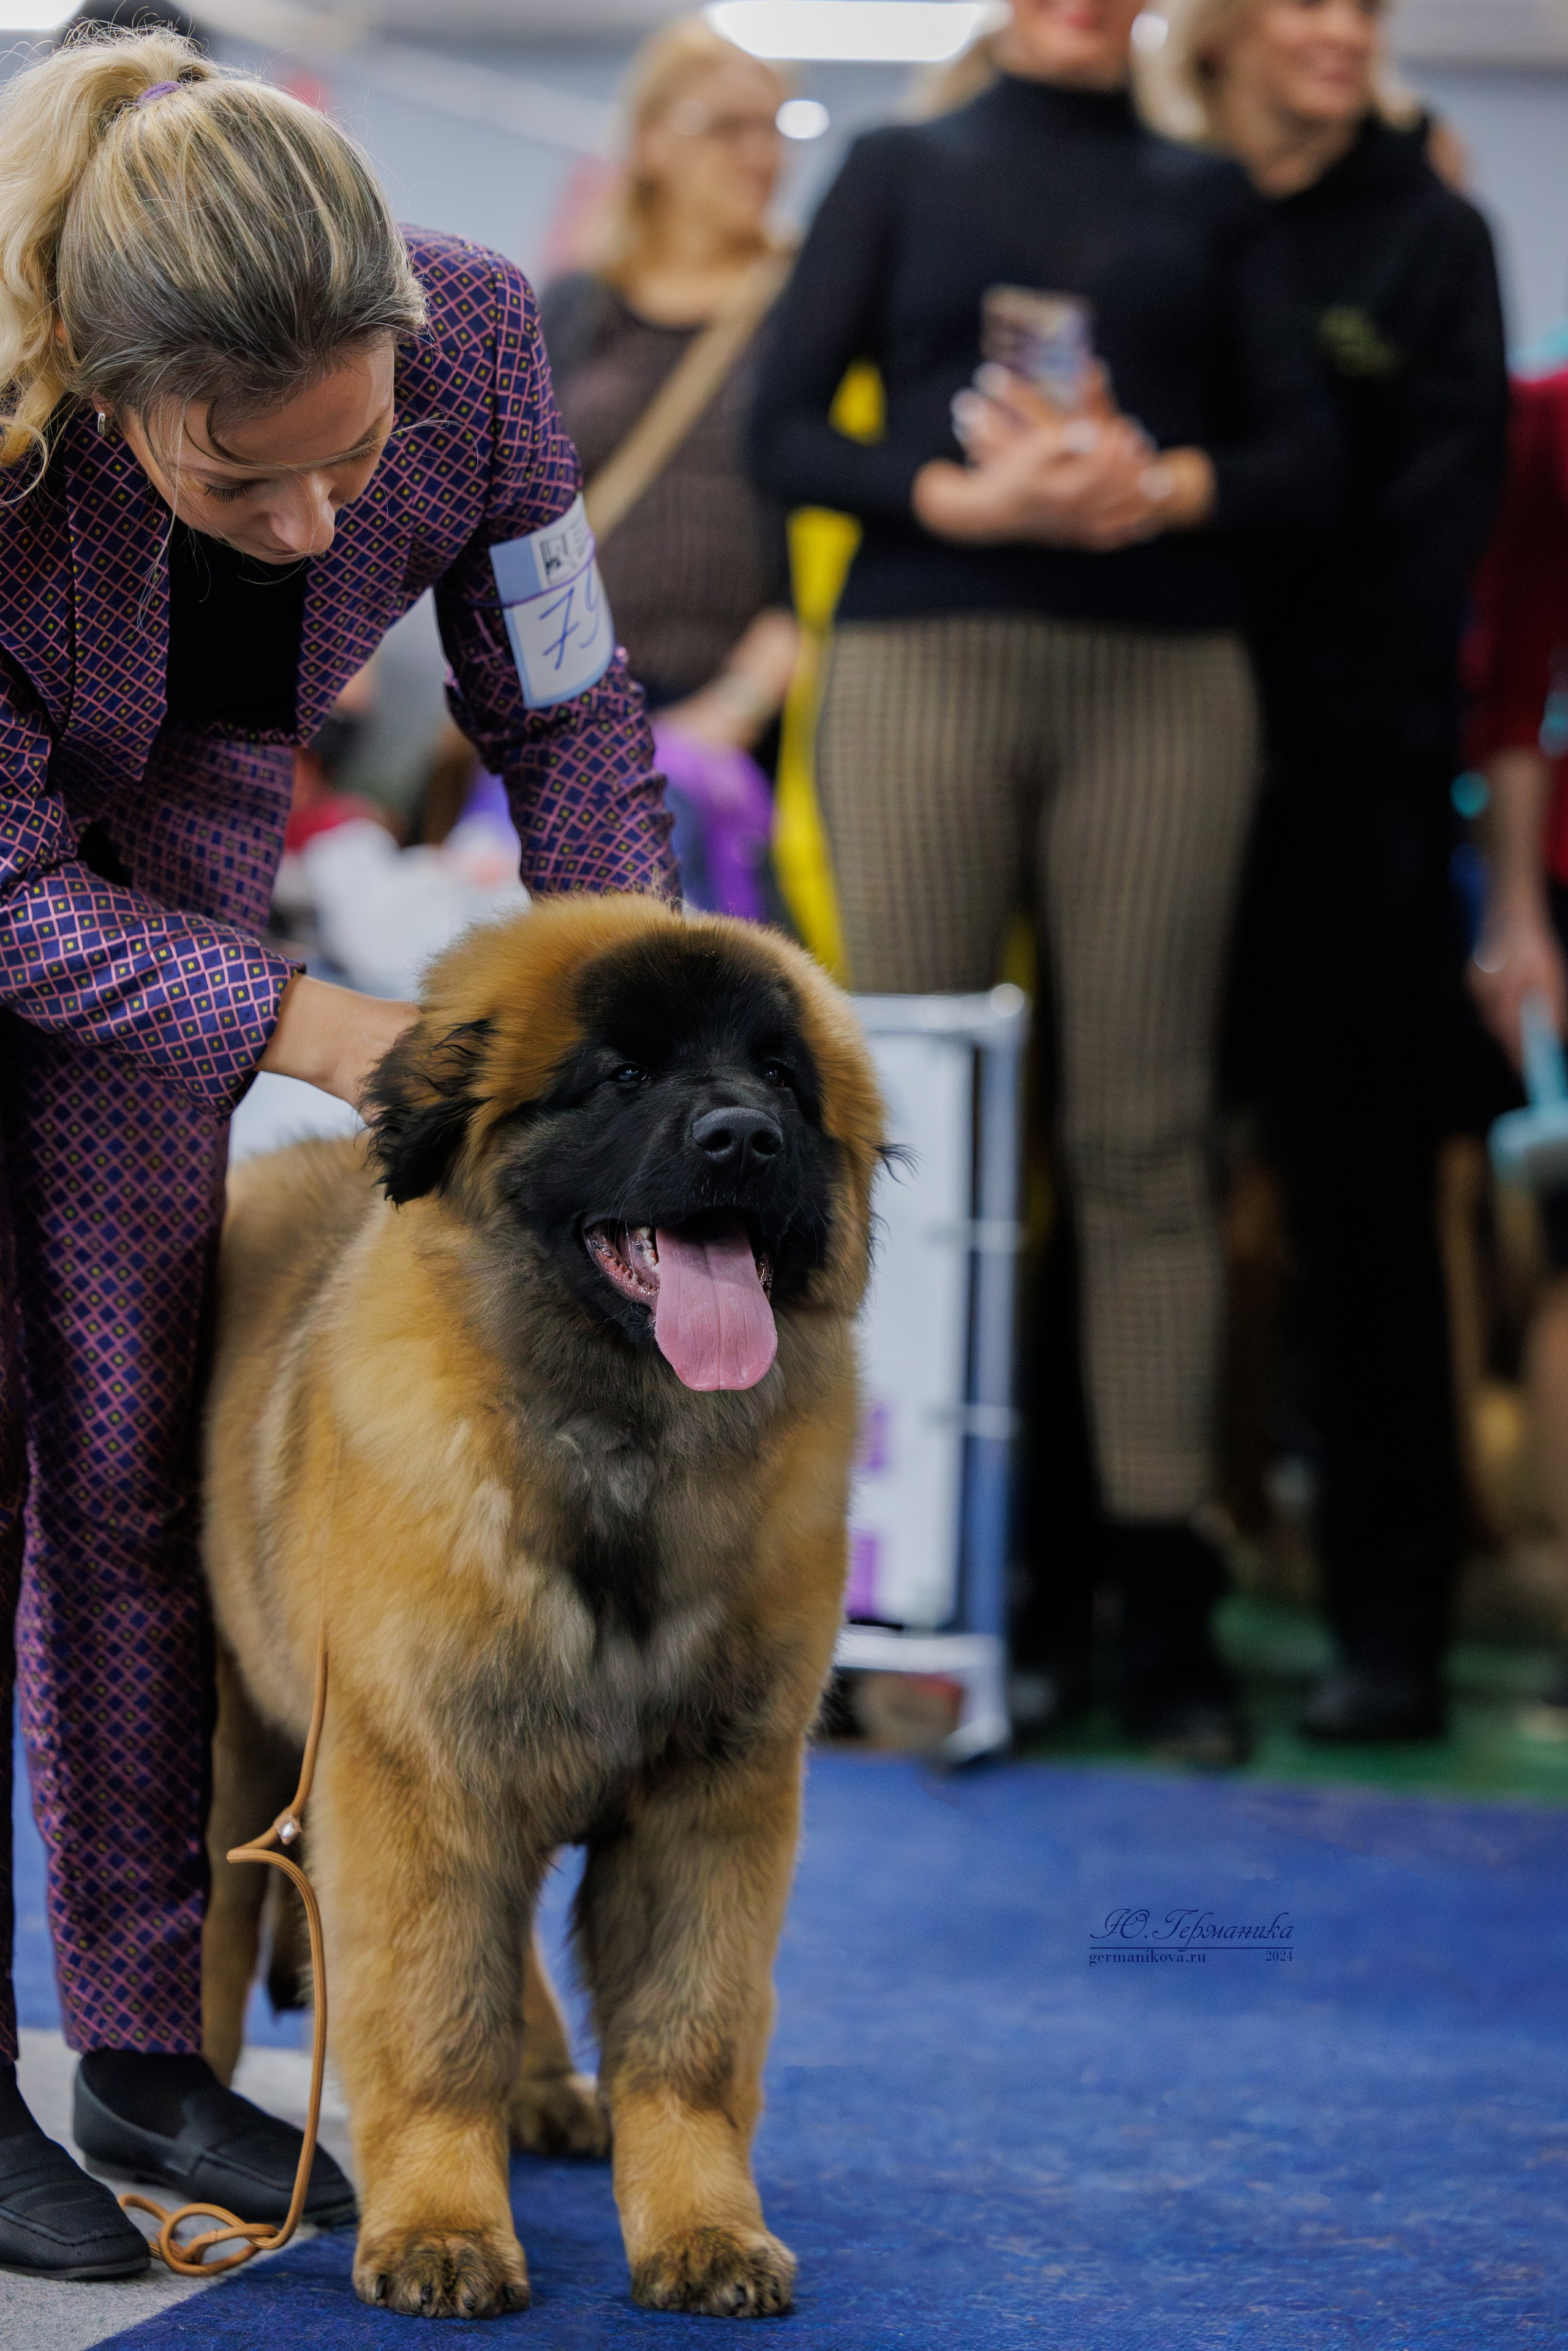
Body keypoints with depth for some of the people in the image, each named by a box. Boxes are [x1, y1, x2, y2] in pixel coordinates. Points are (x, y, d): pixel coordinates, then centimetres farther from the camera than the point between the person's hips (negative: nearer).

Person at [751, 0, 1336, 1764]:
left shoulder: (1206, 199, 18)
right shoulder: (900, 172, 15)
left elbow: (1303, 454, 10)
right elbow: (784, 432, 5)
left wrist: (1167, 486, -11)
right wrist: (964, 494, -12)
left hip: (1164, 676, 1)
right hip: (927, 662, -1)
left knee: (1143, 1136, -3)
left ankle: (1164, 1600, -2)